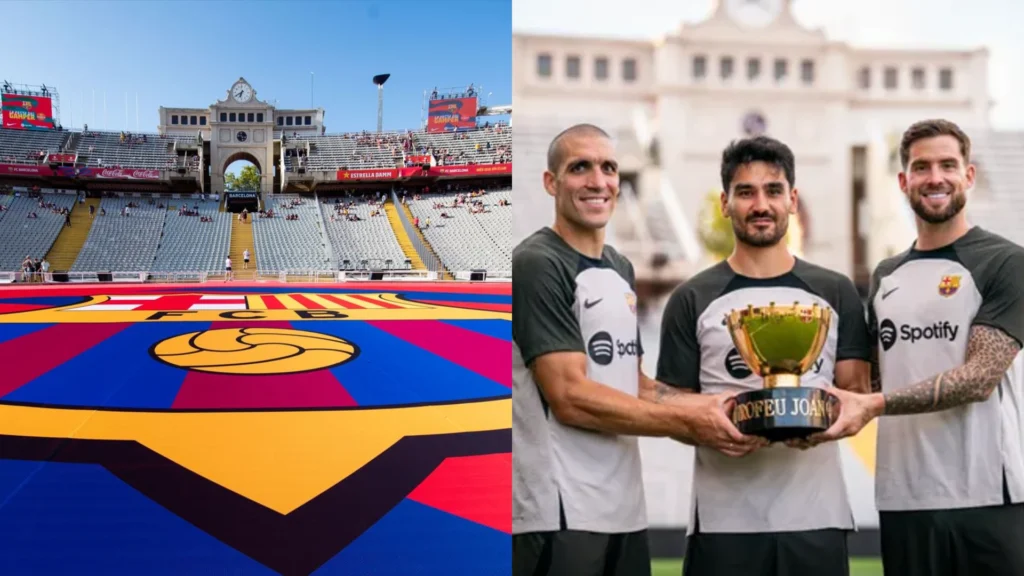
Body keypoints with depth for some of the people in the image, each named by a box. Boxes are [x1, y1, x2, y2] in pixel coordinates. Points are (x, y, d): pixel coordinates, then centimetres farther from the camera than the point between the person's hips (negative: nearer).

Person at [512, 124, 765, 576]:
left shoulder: (621, 269, 15)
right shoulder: (536, 264, -12)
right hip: (561, 514, -8)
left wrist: (711, 406, 3)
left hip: (625, 506, 8)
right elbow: (570, 398, -18)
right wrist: (687, 422, -15)